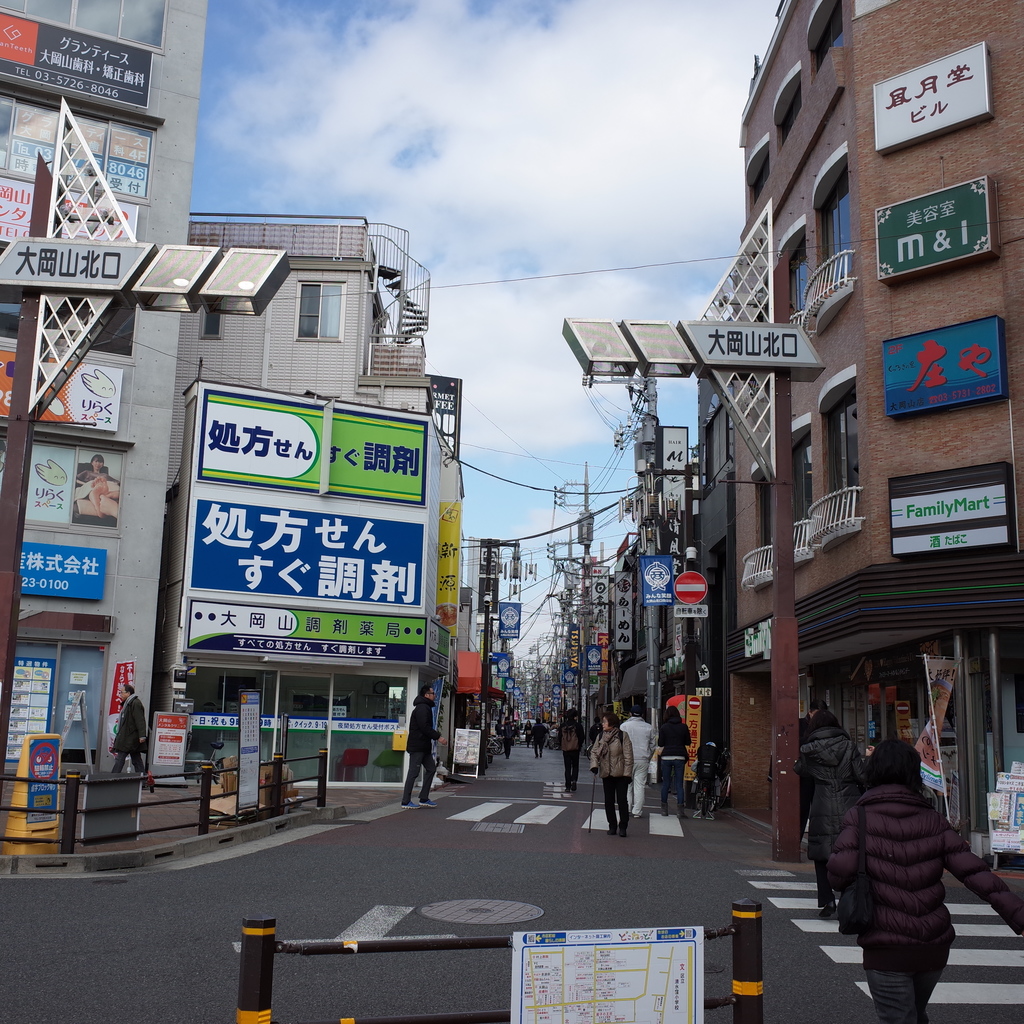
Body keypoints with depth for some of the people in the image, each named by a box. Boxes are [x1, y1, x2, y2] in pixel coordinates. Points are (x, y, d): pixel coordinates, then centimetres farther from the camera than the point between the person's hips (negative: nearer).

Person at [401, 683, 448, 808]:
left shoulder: (425, 707, 20)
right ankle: (406, 801, -1)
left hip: (424, 746, 11)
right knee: (414, 772, -6)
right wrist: (438, 737, -19)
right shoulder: (422, 708, -14)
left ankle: (424, 798, 17)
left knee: (431, 768, 12)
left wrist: (438, 736, 13)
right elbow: (425, 727, -22)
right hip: (417, 746, -11)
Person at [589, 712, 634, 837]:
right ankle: (612, 825, 21)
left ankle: (623, 827, 8)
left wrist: (627, 773, -11)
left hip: (620, 774, -5)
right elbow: (594, 751, 8)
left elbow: (628, 756, -8)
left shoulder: (622, 736, -8)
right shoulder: (601, 736, 7)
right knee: (609, 801, 10)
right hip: (606, 774, 5)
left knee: (622, 800, -2)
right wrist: (594, 765, -9)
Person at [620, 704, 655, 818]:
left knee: (627, 784, 7)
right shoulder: (649, 728, 5)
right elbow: (652, 746, 10)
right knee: (640, 785, 3)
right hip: (643, 760, 1)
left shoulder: (625, 725, -3)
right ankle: (637, 811, 1)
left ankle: (627, 809, 7)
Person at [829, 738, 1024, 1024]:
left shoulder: (860, 818, -7)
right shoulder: (933, 821, 2)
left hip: (886, 951, -4)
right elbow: (976, 873, -8)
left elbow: (840, 874, -18)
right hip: (934, 947, 4)